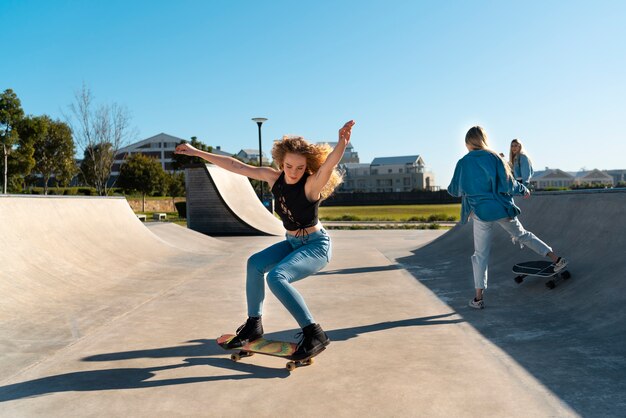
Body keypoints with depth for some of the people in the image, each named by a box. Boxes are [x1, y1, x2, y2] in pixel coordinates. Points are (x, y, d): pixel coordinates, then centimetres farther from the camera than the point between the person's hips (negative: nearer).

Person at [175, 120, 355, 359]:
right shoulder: (274, 178, -6)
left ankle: (314, 335, -19)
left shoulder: (312, 184, -24)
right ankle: (253, 324, 7)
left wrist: (342, 142, -67)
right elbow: (236, 166, -3)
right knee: (255, 263, -8)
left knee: (276, 277, -26)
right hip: (292, 242, 7)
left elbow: (330, 163, -45)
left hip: (316, 245, -7)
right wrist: (197, 153, 1)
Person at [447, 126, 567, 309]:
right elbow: (508, 184, -4)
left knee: (480, 255, 8)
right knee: (522, 235, 26)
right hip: (501, 209, 1)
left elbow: (454, 190, 2)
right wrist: (523, 190, 15)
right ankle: (556, 259, 28)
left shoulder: (463, 163, -5)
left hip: (481, 213, -1)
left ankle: (478, 298, 9)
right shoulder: (493, 157, -3)